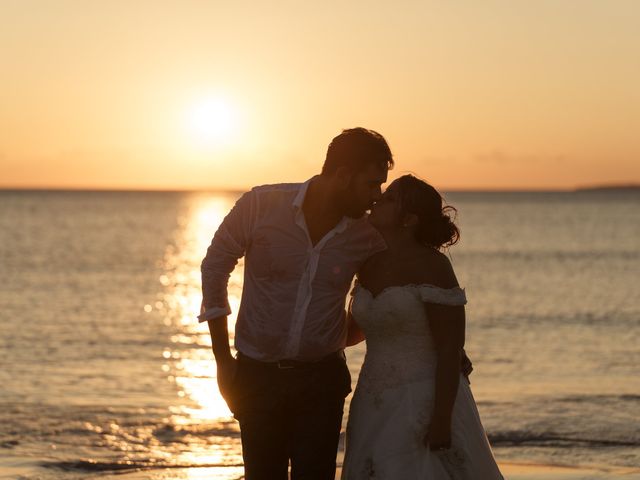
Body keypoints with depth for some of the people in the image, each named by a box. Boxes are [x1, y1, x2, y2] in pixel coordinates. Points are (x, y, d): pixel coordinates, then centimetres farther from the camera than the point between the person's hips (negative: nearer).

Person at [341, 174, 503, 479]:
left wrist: (441, 420, -21)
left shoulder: (431, 266, -14)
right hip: (377, 405, 7)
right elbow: (355, 329, 24)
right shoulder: (372, 264, 7)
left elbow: (451, 350, -17)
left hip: (426, 404, -7)